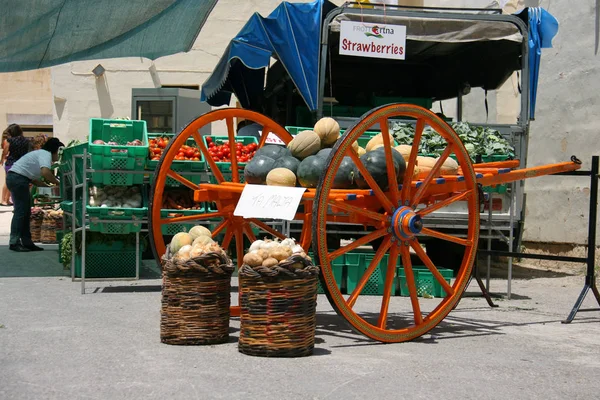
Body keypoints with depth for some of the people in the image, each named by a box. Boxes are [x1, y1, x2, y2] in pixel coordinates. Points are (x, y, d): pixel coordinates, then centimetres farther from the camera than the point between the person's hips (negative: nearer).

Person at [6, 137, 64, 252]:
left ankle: (26, 242, 14)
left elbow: (33, 179, 22)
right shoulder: (46, 155, -9)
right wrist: (57, 183, -15)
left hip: (15, 178, 11)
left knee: (25, 212, 11)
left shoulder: (41, 154, 22)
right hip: (18, 178, -11)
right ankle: (14, 243, -8)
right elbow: (45, 172, -29)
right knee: (20, 211, -8)